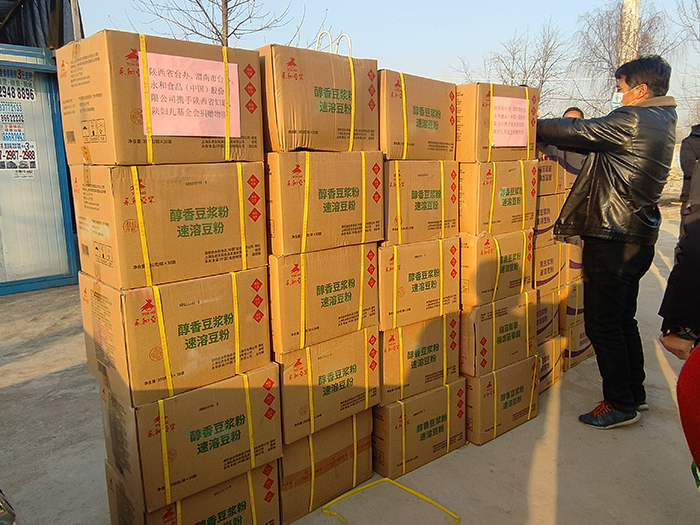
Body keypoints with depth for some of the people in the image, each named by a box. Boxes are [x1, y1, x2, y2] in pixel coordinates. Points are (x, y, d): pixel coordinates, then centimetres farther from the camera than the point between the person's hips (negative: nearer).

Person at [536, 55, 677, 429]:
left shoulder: (632, 120, -14)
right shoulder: (661, 122, 16)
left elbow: (576, 132, -15)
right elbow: (595, 141, 16)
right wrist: (551, 131, 11)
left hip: (613, 239, -10)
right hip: (638, 238, 10)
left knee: (602, 323, -1)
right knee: (623, 318, 19)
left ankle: (620, 404, 10)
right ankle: (635, 394, 30)